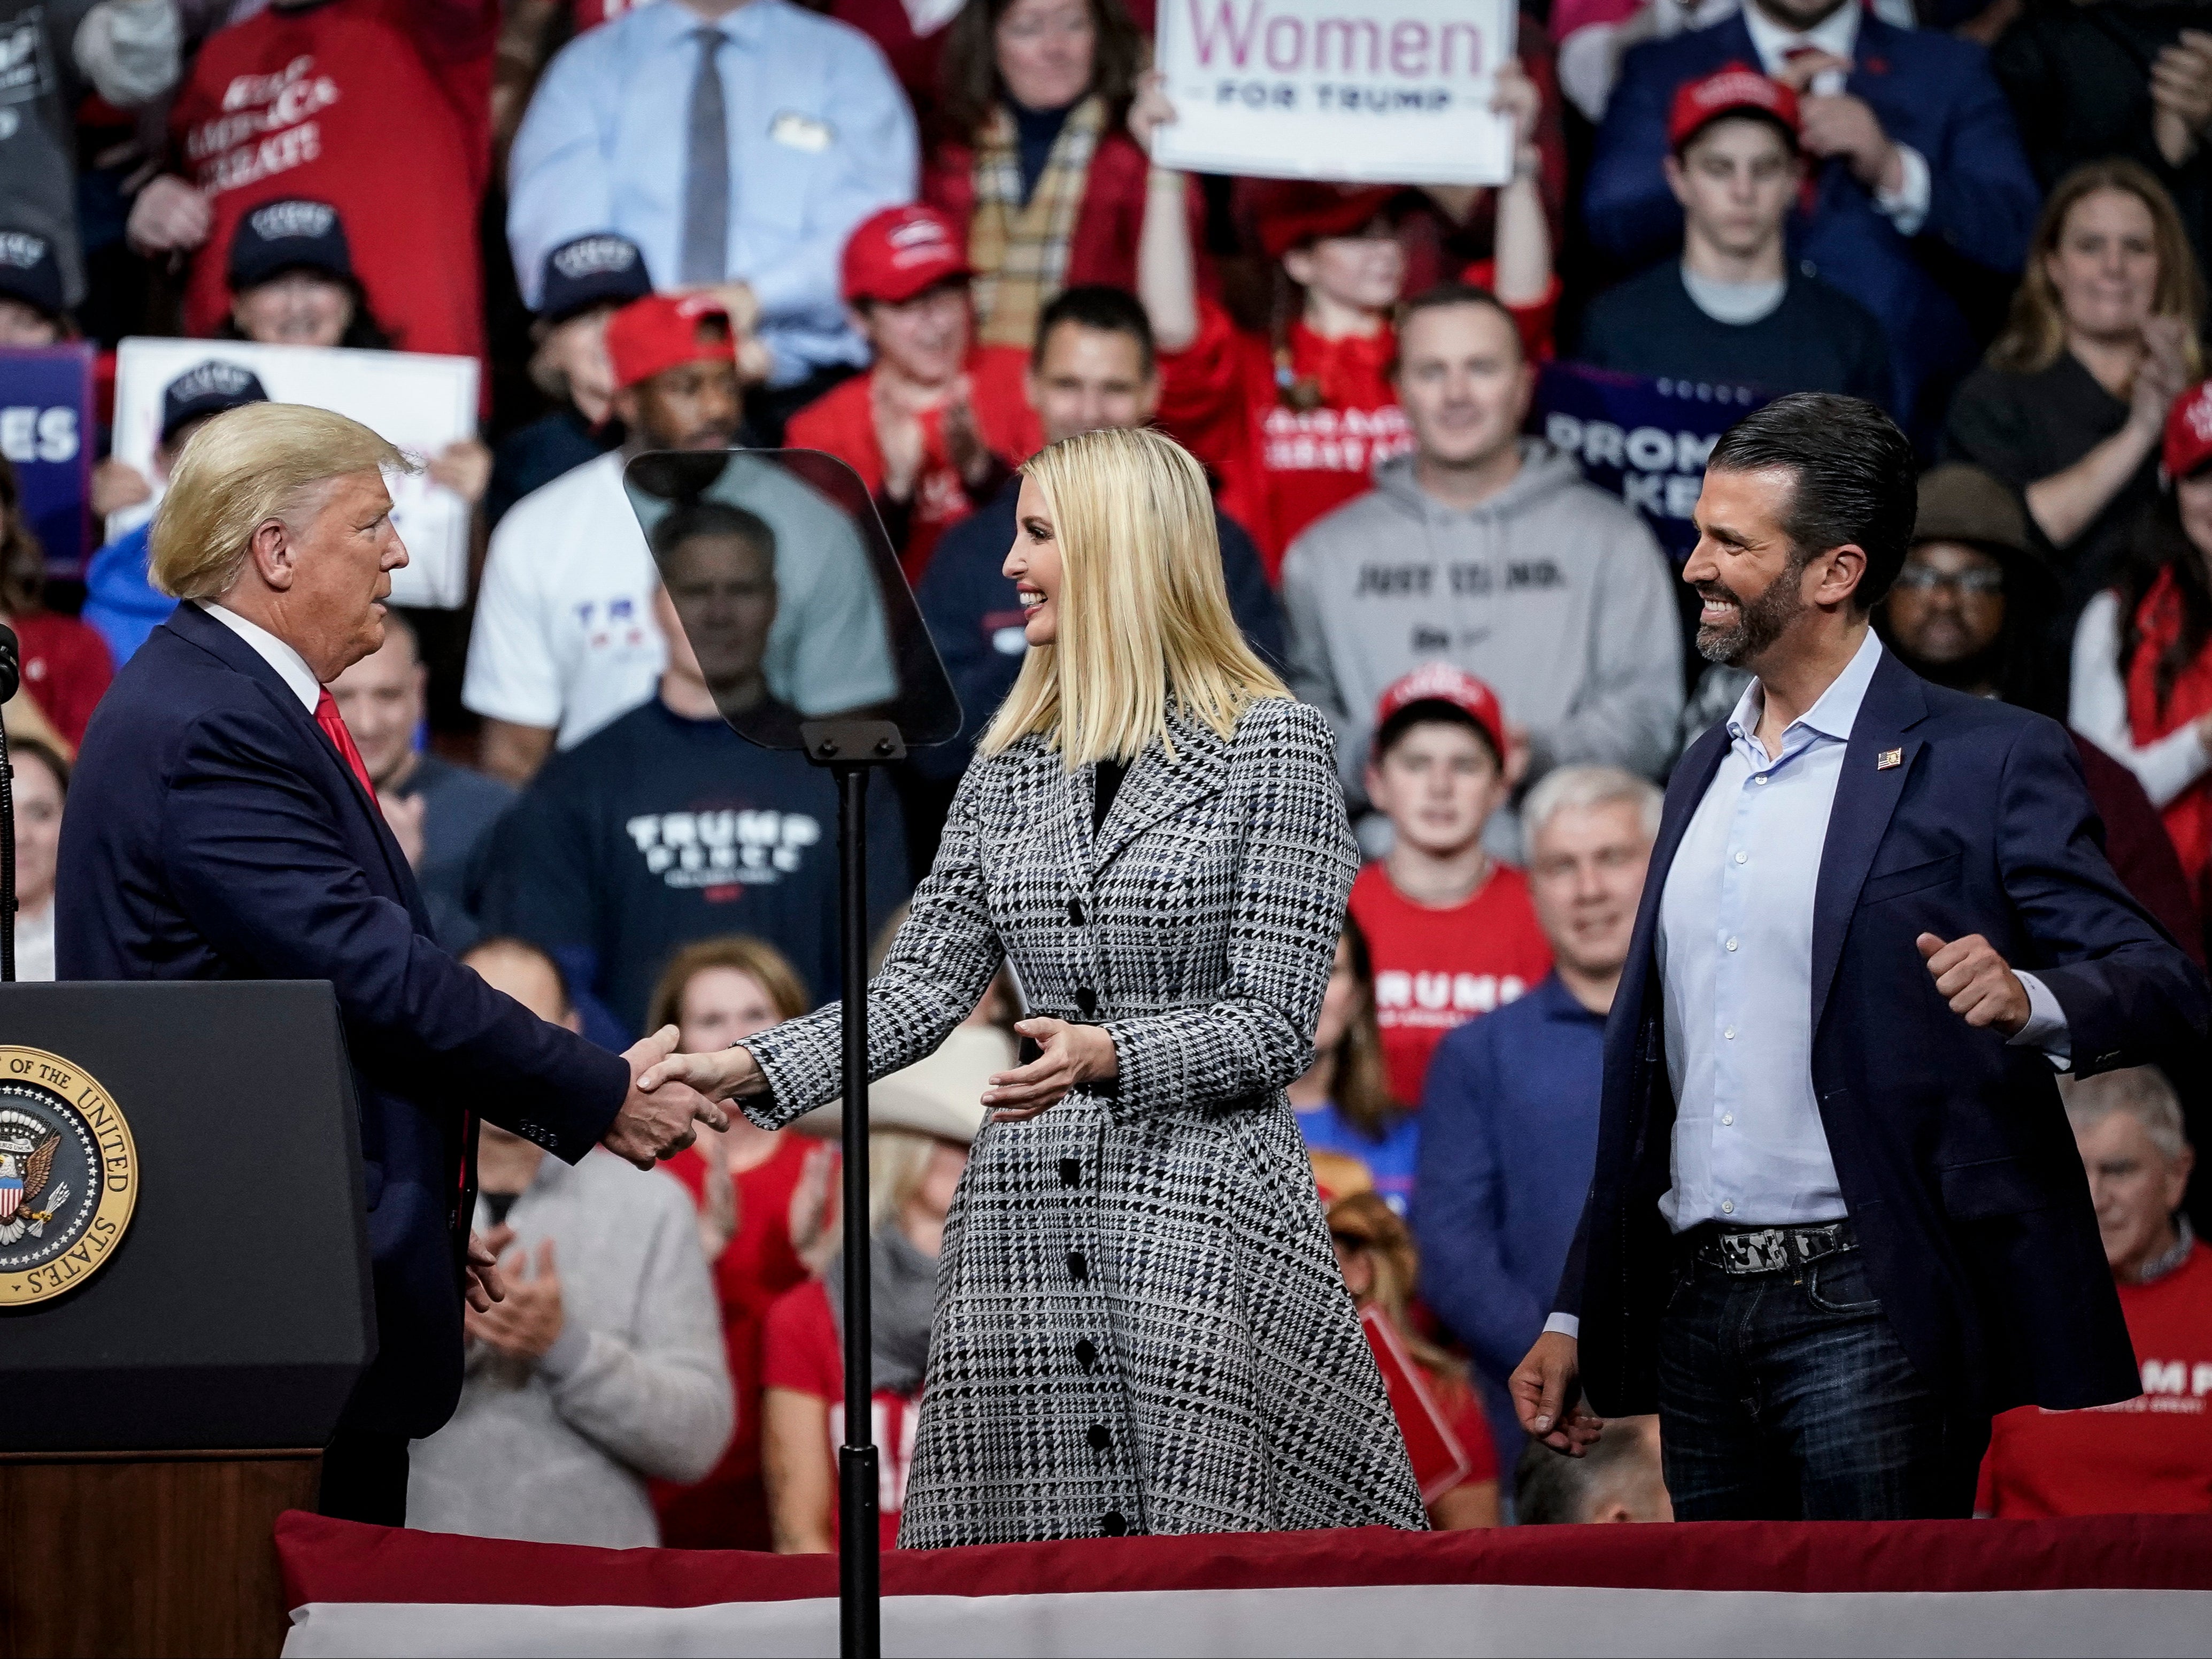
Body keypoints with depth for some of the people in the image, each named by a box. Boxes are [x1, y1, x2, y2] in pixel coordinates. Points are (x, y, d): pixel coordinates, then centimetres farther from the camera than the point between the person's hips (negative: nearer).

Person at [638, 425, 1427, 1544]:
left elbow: (1272, 1027, -8)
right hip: (1024, 1227, 5)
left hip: (1200, 1224, -5)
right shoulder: (1011, 770, 14)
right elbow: (919, 993, 12)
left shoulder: (1270, 746, -3)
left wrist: (1108, 1055, -23)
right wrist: (750, 1069, -2)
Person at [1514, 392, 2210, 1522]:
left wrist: (2033, 1002, -32)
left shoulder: (1987, 762, -4)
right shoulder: (1705, 773, 18)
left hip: (1868, 1313, -7)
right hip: (1699, 1309, 7)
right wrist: (1574, 1315, 20)